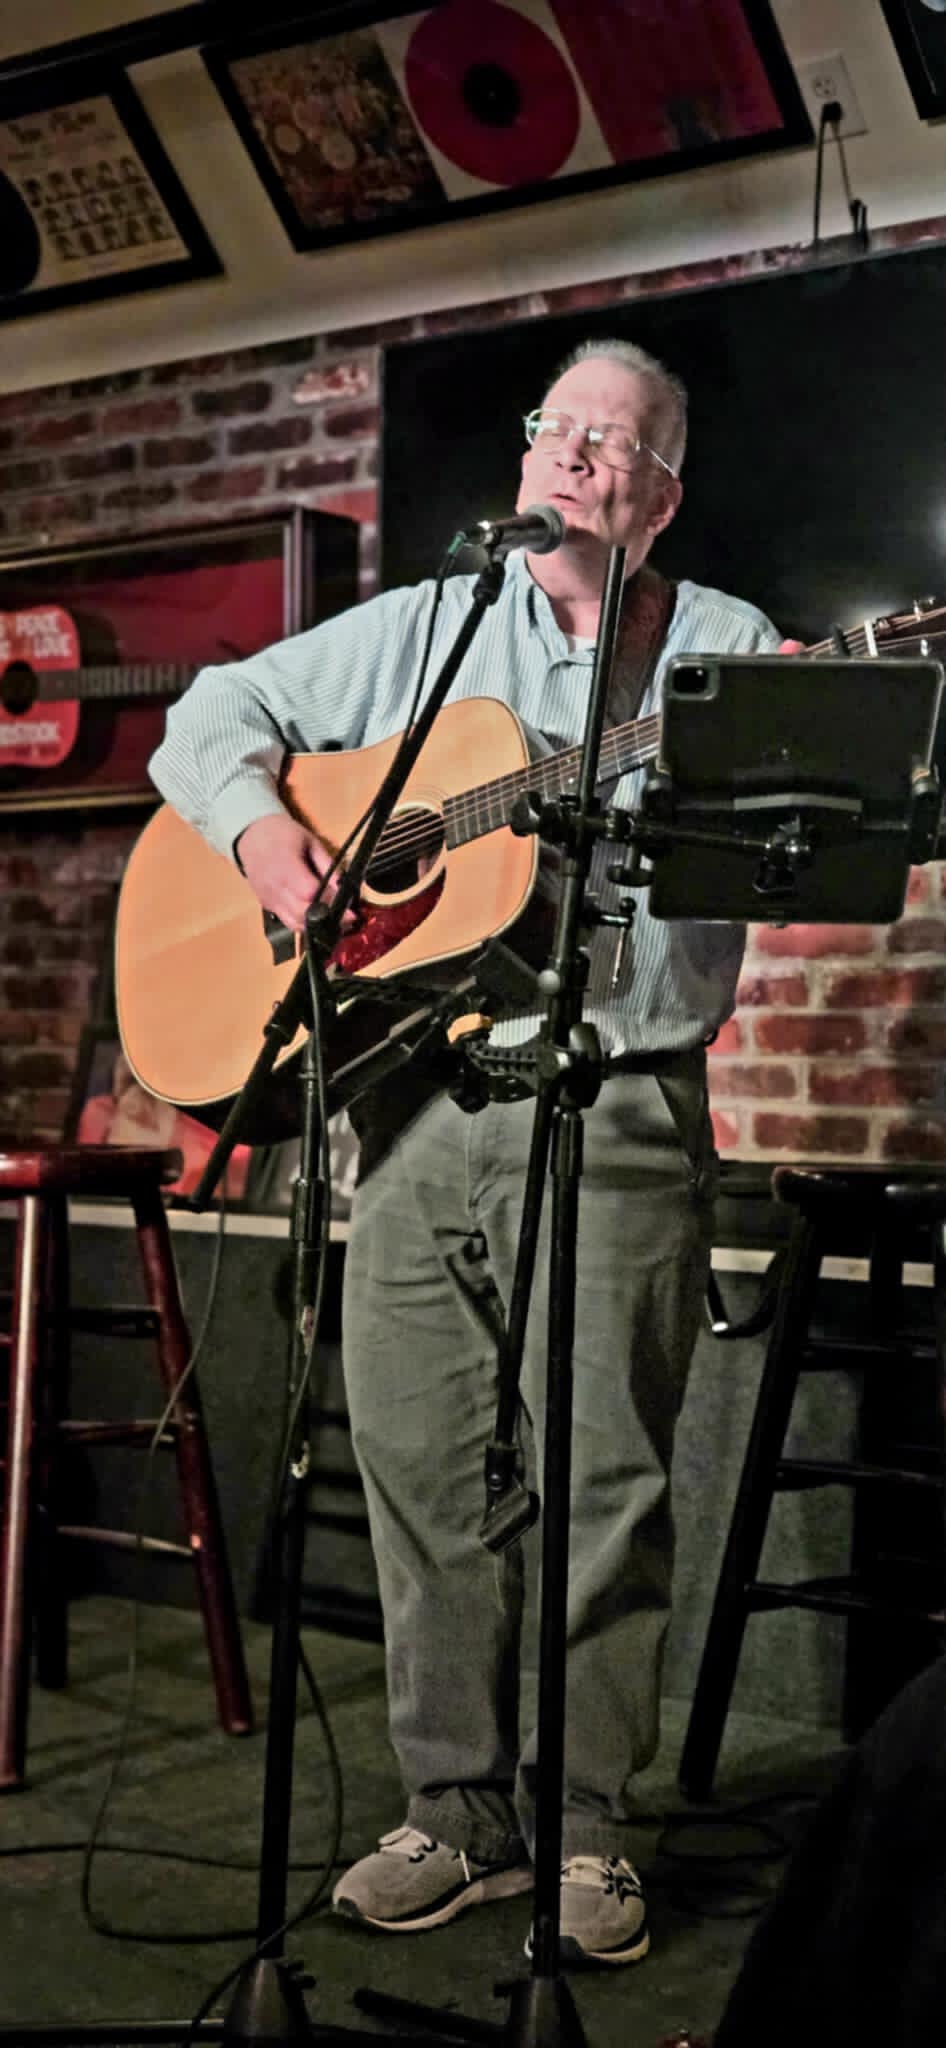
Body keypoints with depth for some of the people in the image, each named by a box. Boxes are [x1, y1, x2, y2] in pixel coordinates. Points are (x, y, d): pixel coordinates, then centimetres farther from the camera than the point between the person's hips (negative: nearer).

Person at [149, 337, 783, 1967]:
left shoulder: (732, 653, 8)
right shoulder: (416, 632, 15)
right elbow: (215, 715, 18)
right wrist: (261, 825, -2)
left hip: (623, 1117, -2)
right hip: (415, 1104, 3)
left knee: (603, 1482, 0)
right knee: (421, 1468, 6)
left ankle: (584, 1823, 16)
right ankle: (457, 1809, 20)